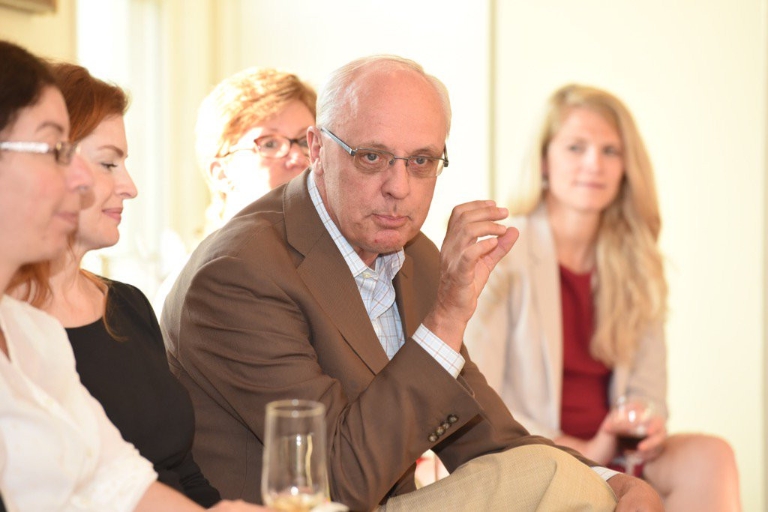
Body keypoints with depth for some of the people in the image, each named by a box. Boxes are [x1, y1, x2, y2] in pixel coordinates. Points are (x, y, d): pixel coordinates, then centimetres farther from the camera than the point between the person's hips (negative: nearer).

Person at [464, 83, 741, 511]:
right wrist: (583, 450, -19)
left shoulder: (635, 265, 12)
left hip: (609, 456, 6)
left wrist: (648, 429, -10)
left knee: (710, 456, -23)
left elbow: (646, 390, 14)